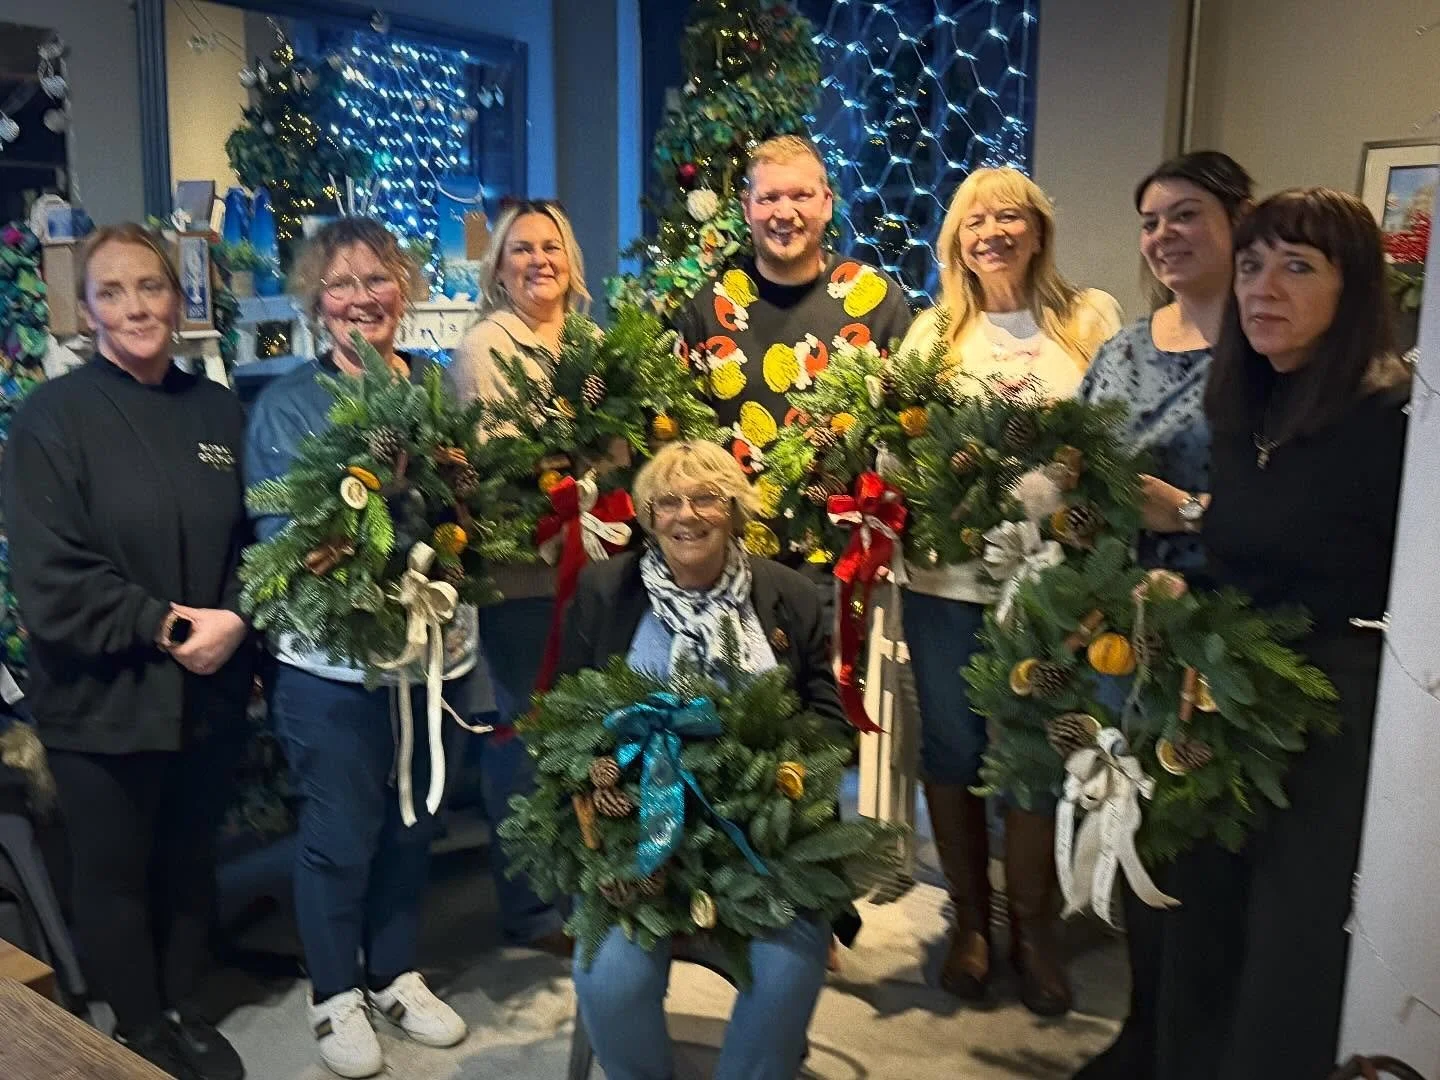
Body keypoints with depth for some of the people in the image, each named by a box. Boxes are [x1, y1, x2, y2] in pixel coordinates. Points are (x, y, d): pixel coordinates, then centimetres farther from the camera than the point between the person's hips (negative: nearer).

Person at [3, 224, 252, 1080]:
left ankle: (185, 1011, 38)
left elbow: (254, 537, 5)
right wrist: (168, 625, -18)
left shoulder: (217, 408, 4)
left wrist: (233, 619, -12)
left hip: (211, 690, 4)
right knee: (116, 874, 13)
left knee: (191, 862, 18)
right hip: (103, 701, -3)